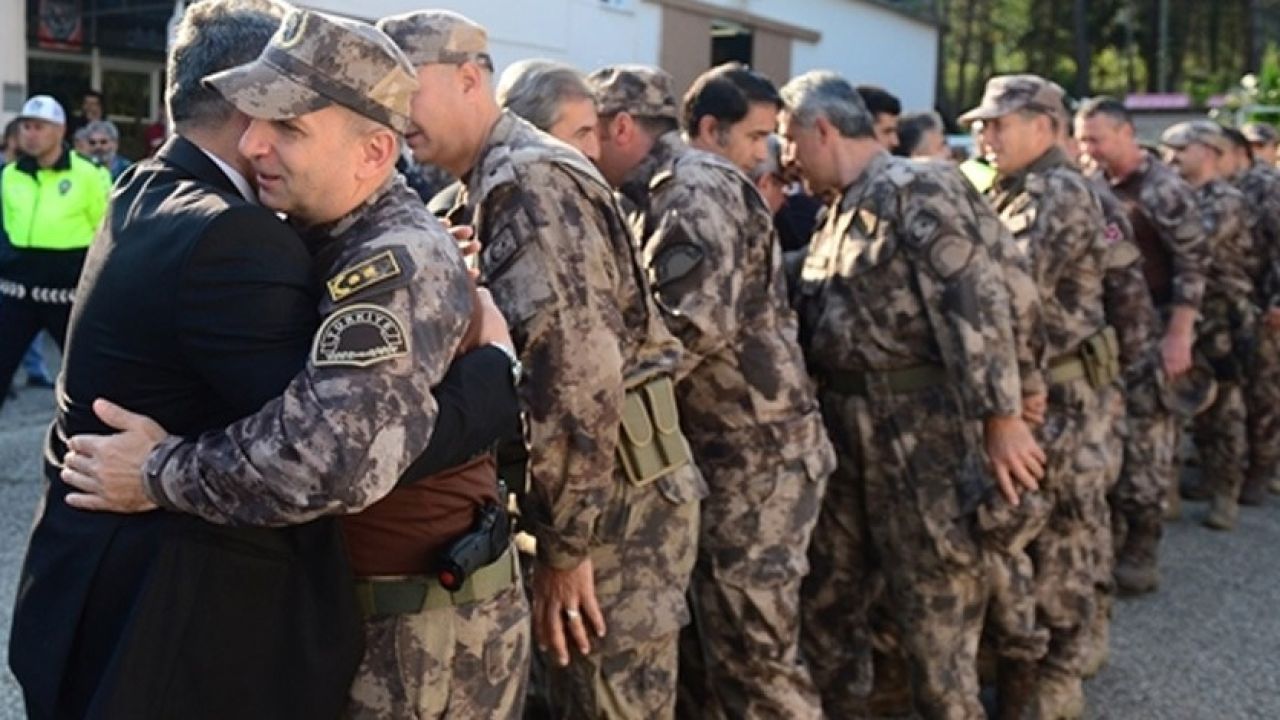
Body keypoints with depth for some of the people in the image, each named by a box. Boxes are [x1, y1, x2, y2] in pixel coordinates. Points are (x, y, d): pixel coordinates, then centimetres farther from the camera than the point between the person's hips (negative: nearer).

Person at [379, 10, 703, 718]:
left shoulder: (528, 180, -16)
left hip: (615, 496, -10)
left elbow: (578, 372, -25)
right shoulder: (498, 183, 16)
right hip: (608, 488, 10)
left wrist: (564, 545, -20)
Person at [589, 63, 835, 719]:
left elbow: (697, 322, -27)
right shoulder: (662, 192, 14)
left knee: (752, 648, -4)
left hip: (755, 454, -9)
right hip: (715, 449, 9)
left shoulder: (696, 185, -15)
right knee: (700, 639, 15)